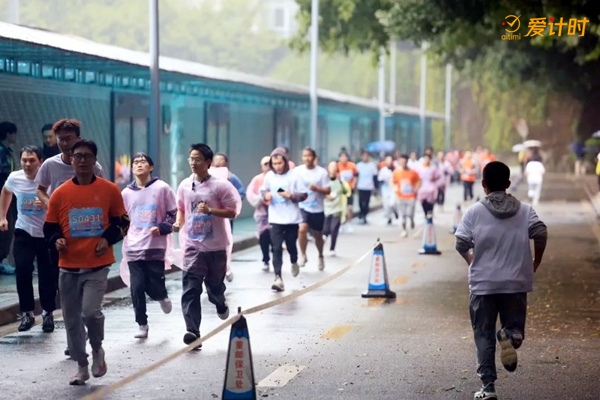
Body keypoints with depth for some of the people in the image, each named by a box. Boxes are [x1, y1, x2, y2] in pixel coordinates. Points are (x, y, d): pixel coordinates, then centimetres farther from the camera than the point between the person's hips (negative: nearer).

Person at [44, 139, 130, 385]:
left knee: (90, 312, -18)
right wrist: (56, 240, -11)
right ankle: (82, 367, 22)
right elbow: (49, 226, 9)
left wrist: (108, 238, -9)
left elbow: (122, 222, 7)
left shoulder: (109, 190, -2)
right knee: (72, 319, 6)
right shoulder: (60, 193, 1)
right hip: (68, 266, 2)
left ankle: (97, 349, 12)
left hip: (97, 266, -2)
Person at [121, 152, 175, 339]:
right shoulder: (126, 193, 8)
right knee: (137, 288, -2)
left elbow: (174, 214, 2)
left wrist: (162, 228, -12)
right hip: (133, 248, 2)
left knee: (154, 287, -2)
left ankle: (162, 297, 35)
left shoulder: (162, 188, 0)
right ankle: (142, 325, 12)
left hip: (155, 247, -2)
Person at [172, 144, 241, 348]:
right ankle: (192, 332, -16)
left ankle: (220, 304, 50)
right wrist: (178, 223, -1)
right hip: (192, 246, 2)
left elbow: (232, 212, -8)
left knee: (215, 285, 15)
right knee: (190, 289, -11)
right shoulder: (184, 185, 4)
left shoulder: (220, 185, -8)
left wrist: (210, 210, -21)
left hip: (216, 246, -2)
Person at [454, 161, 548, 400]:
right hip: (516, 283, 1)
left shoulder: (474, 212, -2)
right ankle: (511, 336, -23)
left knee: (484, 336, 8)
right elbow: (541, 233, -11)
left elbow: (461, 244, -9)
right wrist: (535, 263, 4)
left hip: (483, 284, -1)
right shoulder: (525, 210, 2)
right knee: (515, 327, 13)